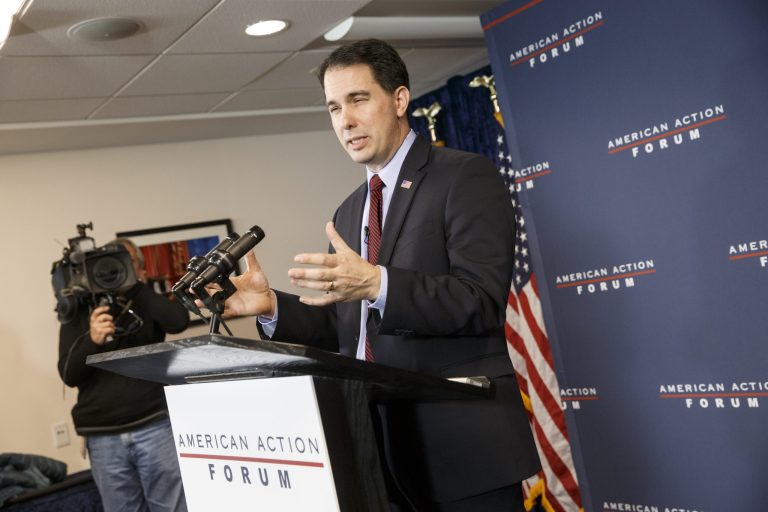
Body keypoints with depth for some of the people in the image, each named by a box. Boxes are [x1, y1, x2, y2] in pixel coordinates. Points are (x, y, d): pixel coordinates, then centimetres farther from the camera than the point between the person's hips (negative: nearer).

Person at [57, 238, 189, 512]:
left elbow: (178, 321, -12)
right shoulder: (77, 312, 9)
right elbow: (69, 374, 0)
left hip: (154, 426, -1)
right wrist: (92, 340, -18)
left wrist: (133, 287, -12)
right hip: (104, 437, 1)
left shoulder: (146, 304, 10)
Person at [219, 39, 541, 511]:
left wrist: (377, 284, -31)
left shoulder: (466, 177, -6)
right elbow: (343, 328, 16)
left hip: (464, 442, -6)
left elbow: (482, 301, -17)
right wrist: (272, 306, -1)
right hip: (383, 442, 7)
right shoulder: (349, 213, 15)